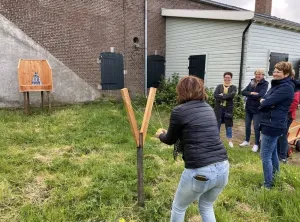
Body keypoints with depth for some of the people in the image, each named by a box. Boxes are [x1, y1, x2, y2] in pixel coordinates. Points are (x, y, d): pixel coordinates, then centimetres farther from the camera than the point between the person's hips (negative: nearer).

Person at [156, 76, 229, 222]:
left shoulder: (179, 111, -8)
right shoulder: (208, 108, 11)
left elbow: (170, 140, 6)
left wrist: (161, 135, 30)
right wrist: (169, 133, 36)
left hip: (200, 172, -6)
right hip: (223, 168, 6)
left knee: (178, 208, 23)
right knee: (206, 207, 32)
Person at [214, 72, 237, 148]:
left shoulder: (233, 87, 5)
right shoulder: (219, 86, 7)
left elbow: (232, 95, -16)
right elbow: (215, 95, -10)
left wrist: (222, 95, -15)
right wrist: (226, 97, -16)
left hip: (228, 108, -1)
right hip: (219, 108, 1)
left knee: (229, 125, 7)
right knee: (217, 125, 6)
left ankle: (230, 141, 18)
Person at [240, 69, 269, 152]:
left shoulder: (265, 84, -8)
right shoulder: (252, 82, 8)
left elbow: (260, 95, -23)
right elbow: (243, 92, -1)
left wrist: (249, 95, -12)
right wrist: (251, 93, -18)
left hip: (257, 109, -5)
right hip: (248, 108, 6)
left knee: (256, 127, 1)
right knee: (247, 125, 14)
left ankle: (256, 144, 15)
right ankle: (247, 141, 31)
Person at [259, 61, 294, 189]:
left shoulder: (286, 87, -18)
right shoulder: (277, 85, 14)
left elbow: (266, 102, -25)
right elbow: (264, 100, 10)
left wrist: (263, 102, -3)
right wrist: (264, 102, -12)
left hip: (273, 125, -10)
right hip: (271, 124, 10)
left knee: (265, 155, -4)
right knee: (272, 152, 23)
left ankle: (268, 184, 7)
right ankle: (275, 175, 41)